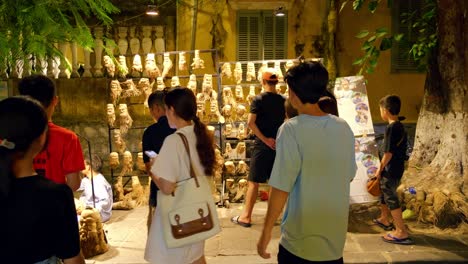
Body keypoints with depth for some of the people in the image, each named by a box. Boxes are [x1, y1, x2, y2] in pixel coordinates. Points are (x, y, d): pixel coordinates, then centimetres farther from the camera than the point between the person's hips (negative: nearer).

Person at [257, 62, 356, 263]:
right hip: (335, 235, 5)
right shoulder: (343, 127, -3)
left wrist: (267, 230, -10)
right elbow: (349, 176, 8)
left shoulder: (292, 129, -19)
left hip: (301, 240, -4)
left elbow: (281, 187, -20)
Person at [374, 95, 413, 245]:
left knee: (391, 199, -2)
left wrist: (380, 169, -10)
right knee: (384, 193, 24)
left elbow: (388, 153, -22)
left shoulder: (391, 128, -21)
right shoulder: (400, 126, 7)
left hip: (391, 170, -10)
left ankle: (401, 232, 2)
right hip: (397, 168, 10)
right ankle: (384, 219, 43)